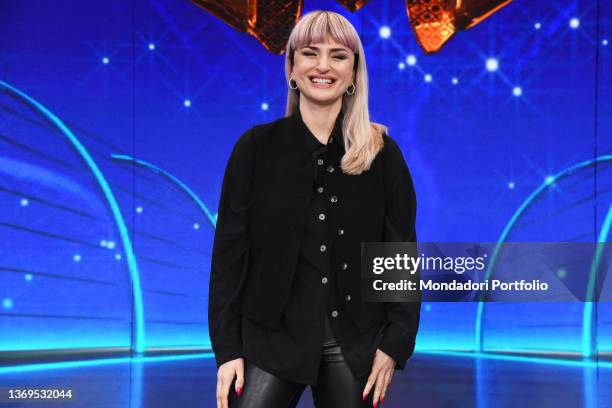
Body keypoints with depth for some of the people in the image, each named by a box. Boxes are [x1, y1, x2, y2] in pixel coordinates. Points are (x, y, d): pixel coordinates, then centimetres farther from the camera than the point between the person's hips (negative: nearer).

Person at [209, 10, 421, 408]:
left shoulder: (383, 153, 3)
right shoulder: (257, 147, 2)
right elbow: (230, 249, 0)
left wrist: (396, 343, -5)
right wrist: (227, 348, -5)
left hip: (355, 342, 1)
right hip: (272, 337, 0)